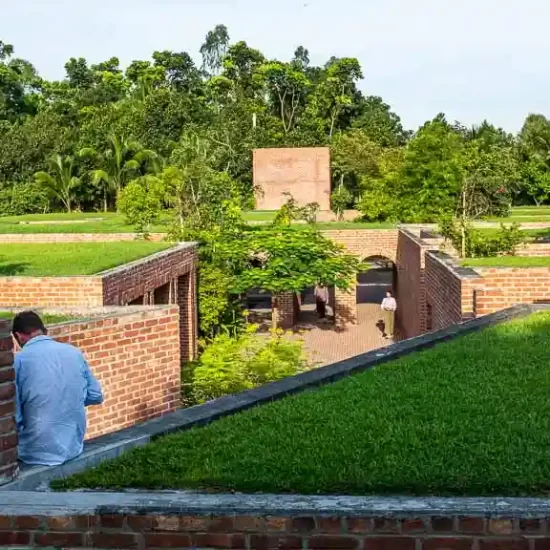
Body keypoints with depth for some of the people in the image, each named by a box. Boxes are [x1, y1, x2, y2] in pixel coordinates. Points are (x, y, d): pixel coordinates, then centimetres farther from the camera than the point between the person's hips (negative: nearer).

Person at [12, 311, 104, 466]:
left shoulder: (19, 360, -10)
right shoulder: (74, 352, 3)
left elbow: (13, 415, -10)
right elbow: (96, 396, 10)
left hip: (38, 451, -4)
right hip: (73, 446, 4)